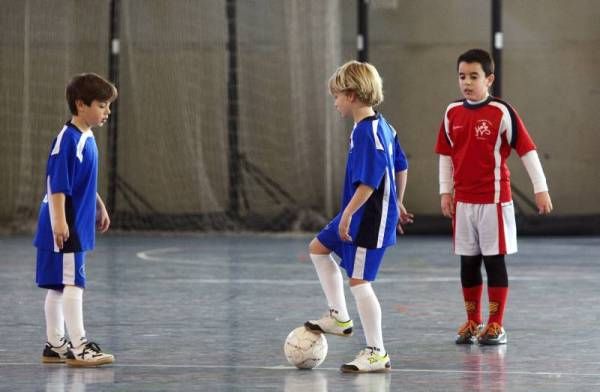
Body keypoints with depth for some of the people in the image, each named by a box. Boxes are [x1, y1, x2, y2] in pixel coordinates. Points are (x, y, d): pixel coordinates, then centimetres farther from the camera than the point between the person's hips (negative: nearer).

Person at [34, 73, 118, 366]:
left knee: (58, 287, 12)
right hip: (64, 226, -9)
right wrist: (59, 221, -25)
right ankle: (78, 347, -7)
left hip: (78, 225, 9)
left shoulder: (87, 139, 12)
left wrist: (100, 208, 32)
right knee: (72, 283, -8)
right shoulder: (67, 139, -17)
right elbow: (57, 185, -21)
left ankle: (55, 346, 17)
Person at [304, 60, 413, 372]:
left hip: (369, 220, -11)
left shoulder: (366, 132, -22)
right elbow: (400, 167, 18)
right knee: (318, 248, 21)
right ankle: (339, 317, 24)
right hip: (359, 216, 11)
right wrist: (396, 204, 27)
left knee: (358, 281, -5)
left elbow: (368, 182, -27)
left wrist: (347, 215, -21)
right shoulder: (382, 126, 9)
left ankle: (377, 353, 2)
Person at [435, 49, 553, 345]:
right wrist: (445, 192, 9)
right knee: (468, 263, 10)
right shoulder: (452, 113, 5)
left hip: (494, 199, -5)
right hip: (463, 201, 5)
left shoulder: (501, 112, -10)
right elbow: (445, 155, 13)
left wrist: (540, 189, -10)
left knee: (495, 261, 0)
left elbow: (526, 150, -8)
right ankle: (472, 323, 20)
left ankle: (496, 325, 8)